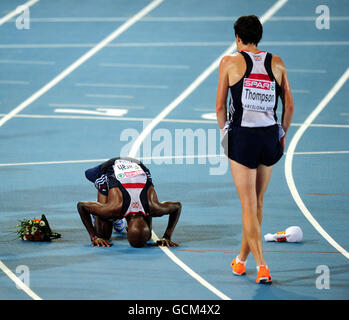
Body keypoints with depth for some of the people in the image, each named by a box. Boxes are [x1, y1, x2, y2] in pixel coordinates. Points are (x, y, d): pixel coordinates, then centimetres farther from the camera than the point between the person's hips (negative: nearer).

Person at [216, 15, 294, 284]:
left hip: (241, 137, -3)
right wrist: (283, 135, 18)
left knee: (249, 206, 1)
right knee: (257, 203, 17)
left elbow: (220, 106, -2)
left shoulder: (230, 62, -3)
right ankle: (241, 259, 30)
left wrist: (225, 133, 11)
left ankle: (261, 266, -9)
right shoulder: (277, 63, 5)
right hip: (270, 136, 3)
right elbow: (289, 105, 7)